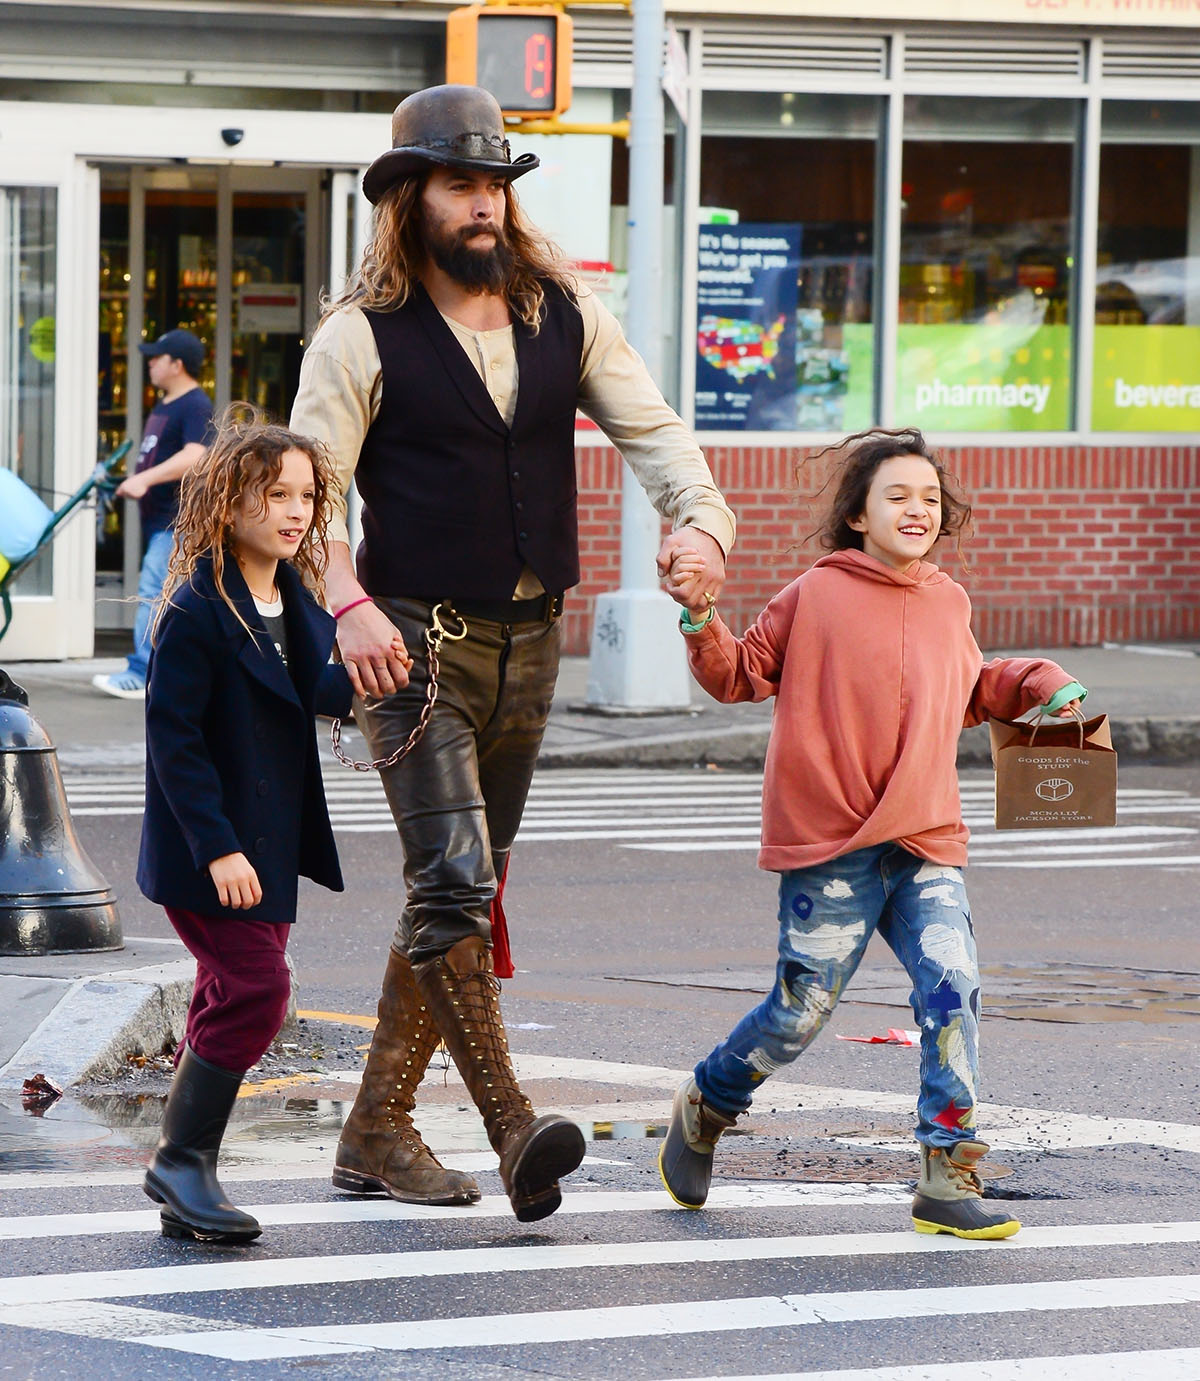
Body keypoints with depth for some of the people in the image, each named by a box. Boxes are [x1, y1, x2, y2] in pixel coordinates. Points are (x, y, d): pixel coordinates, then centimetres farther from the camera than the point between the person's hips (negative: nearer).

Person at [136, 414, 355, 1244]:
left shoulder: (297, 601, 8)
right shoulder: (197, 613, -17)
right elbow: (172, 737, -18)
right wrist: (217, 847, -22)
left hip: (268, 847, 8)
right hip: (209, 854, -8)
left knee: (231, 1001, 10)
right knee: (255, 988, -15)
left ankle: (187, 1188, 17)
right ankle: (184, 1158, -4)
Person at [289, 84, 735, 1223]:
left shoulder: (564, 316, 8)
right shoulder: (364, 335, -6)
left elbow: (648, 428, 5)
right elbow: (310, 483, -9)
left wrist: (702, 523, -16)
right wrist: (346, 603, -26)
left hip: (527, 644, 6)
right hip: (414, 642, -6)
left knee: (462, 892, 10)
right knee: (452, 882, -18)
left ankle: (377, 1130, 19)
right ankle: (514, 1129, -21)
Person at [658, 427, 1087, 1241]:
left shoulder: (950, 605, 14)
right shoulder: (816, 597, -2)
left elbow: (972, 691, 33)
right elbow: (742, 676, 5)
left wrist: (1040, 685, 17)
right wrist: (702, 625, -12)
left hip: (926, 845, 4)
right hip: (829, 847, -4)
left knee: (953, 984, -13)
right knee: (805, 1005, -1)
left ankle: (949, 1177, -10)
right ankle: (706, 1109, 27)